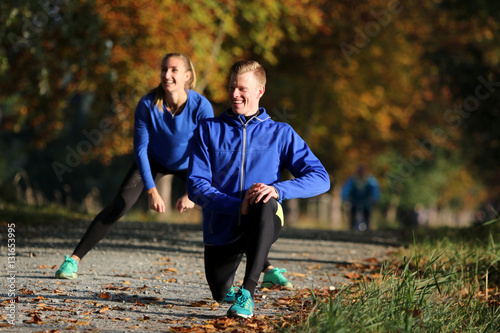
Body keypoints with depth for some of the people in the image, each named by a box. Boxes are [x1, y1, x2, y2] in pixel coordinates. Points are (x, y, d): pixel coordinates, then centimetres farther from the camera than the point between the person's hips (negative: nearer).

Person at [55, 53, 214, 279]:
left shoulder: (201, 106, -30)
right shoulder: (148, 104, -29)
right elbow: (141, 149, -21)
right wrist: (151, 191, -26)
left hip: (188, 165, 0)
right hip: (154, 161, 0)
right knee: (118, 207, -14)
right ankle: (74, 259, -8)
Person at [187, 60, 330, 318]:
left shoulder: (280, 133, 4)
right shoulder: (208, 130, 4)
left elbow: (320, 178, -6)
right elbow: (196, 186, -6)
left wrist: (278, 190, -25)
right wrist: (237, 206, -23)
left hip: (263, 226, -2)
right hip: (222, 228, 3)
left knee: (266, 204, -36)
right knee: (220, 294, 7)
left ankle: (247, 292, -37)